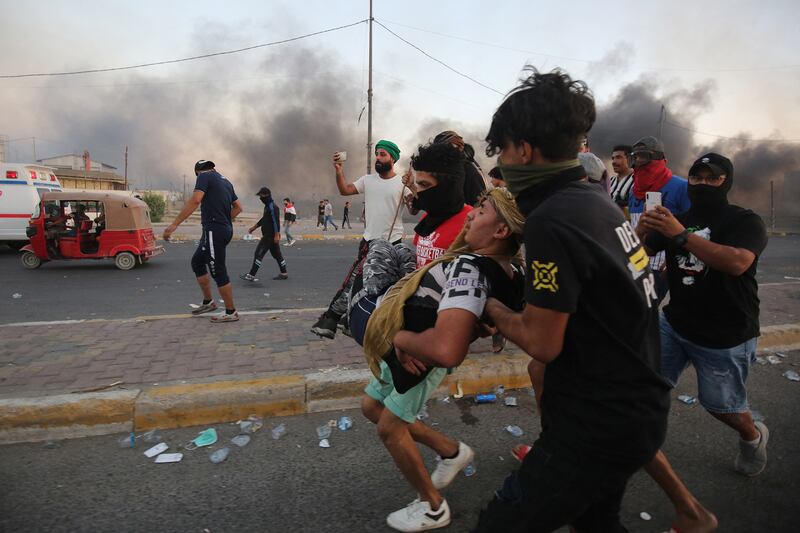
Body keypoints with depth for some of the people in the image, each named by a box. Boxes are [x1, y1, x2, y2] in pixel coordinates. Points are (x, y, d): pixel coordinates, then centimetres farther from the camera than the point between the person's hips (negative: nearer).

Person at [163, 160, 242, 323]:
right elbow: (238, 207, 20)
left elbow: (195, 200, -20)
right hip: (225, 229, 9)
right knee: (197, 262, 20)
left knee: (219, 272, -2)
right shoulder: (225, 181, 19)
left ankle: (231, 312, 6)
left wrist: (174, 224, -22)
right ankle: (208, 302, 26)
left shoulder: (204, 176, -5)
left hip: (213, 231, -9)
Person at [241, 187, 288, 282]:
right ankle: (284, 273, 20)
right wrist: (254, 227, 25)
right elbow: (264, 219, 25)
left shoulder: (272, 207, -17)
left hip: (270, 236, -10)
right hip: (268, 235, 10)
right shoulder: (267, 206, 15)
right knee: (276, 254, 13)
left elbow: (276, 221, -22)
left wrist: (277, 235, -24)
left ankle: (251, 275, -5)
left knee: (259, 253, -8)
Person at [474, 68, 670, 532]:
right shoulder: (597, 200, 4)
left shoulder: (553, 219, -25)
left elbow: (542, 343, -21)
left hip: (601, 425, -9)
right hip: (637, 407, 9)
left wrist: (490, 307, -6)